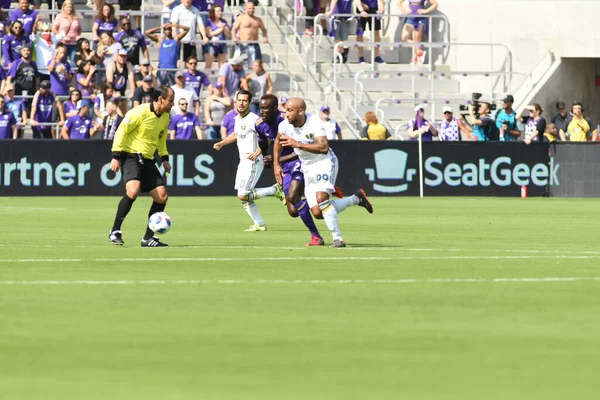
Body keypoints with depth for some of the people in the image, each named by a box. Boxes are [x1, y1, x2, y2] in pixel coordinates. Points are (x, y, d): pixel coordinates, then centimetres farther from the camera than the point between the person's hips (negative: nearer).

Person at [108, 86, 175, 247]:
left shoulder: (165, 117, 9)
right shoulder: (141, 112, -15)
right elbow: (121, 131, -13)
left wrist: (164, 158, 16)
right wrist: (116, 156, -17)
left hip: (147, 160, 8)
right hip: (130, 155, -8)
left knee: (162, 196, -1)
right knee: (133, 190, -30)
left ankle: (148, 238, 9)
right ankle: (115, 231, -18)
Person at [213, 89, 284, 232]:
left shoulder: (254, 120, -17)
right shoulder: (237, 118, 11)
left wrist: (257, 152, -27)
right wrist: (221, 143, 20)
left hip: (253, 162, -9)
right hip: (243, 162, 9)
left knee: (243, 196, -13)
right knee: (244, 197, 9)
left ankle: (275, 190, 1)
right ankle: (259, 224, 18)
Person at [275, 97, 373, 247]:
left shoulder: (315, 123, -24)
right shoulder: (285, 126, -7)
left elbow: (324, 148, -35)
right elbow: (278, 142, 15)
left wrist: (297, 144, -40)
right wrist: (276, 165, 11)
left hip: (325, 162, -6)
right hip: (308, 168, 6)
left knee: (321, 198, -29)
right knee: (317, 213, -4)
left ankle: (338, 239, -18)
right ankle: (356, 198, 17)